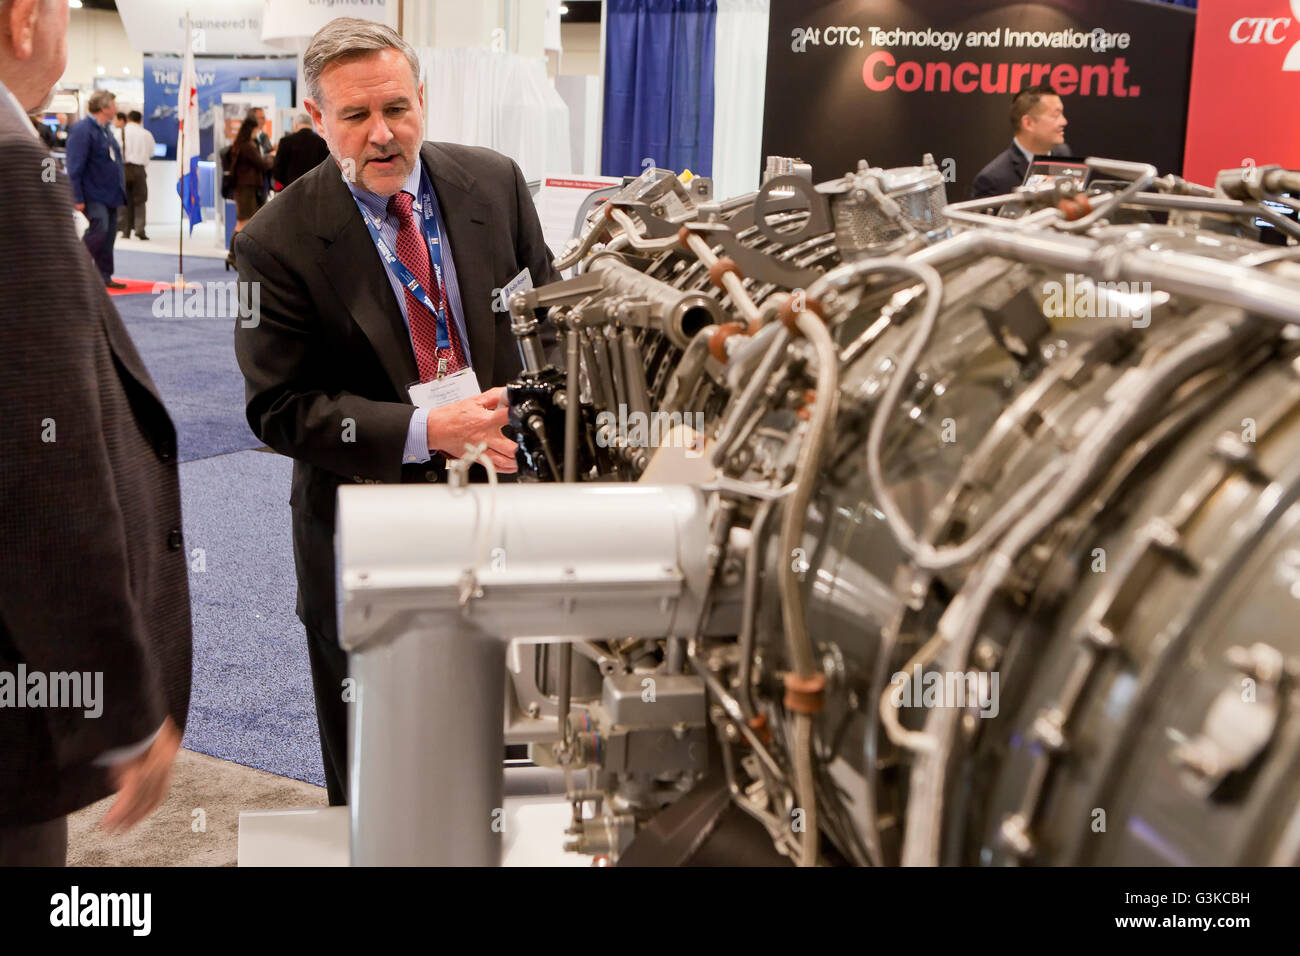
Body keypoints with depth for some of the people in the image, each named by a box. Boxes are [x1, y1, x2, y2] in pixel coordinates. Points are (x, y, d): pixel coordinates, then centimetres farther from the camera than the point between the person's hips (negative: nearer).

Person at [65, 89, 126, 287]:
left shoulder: (105, 130, 15)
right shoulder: (82, 130, -13)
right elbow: (75, 167, -17)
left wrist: (120, 191, 21)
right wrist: (78, 198, -21)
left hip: (110, 194, 9)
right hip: (93, 194, -9)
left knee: (109, 233, 8)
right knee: (100, 228, -19)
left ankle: (104, 276, 14)